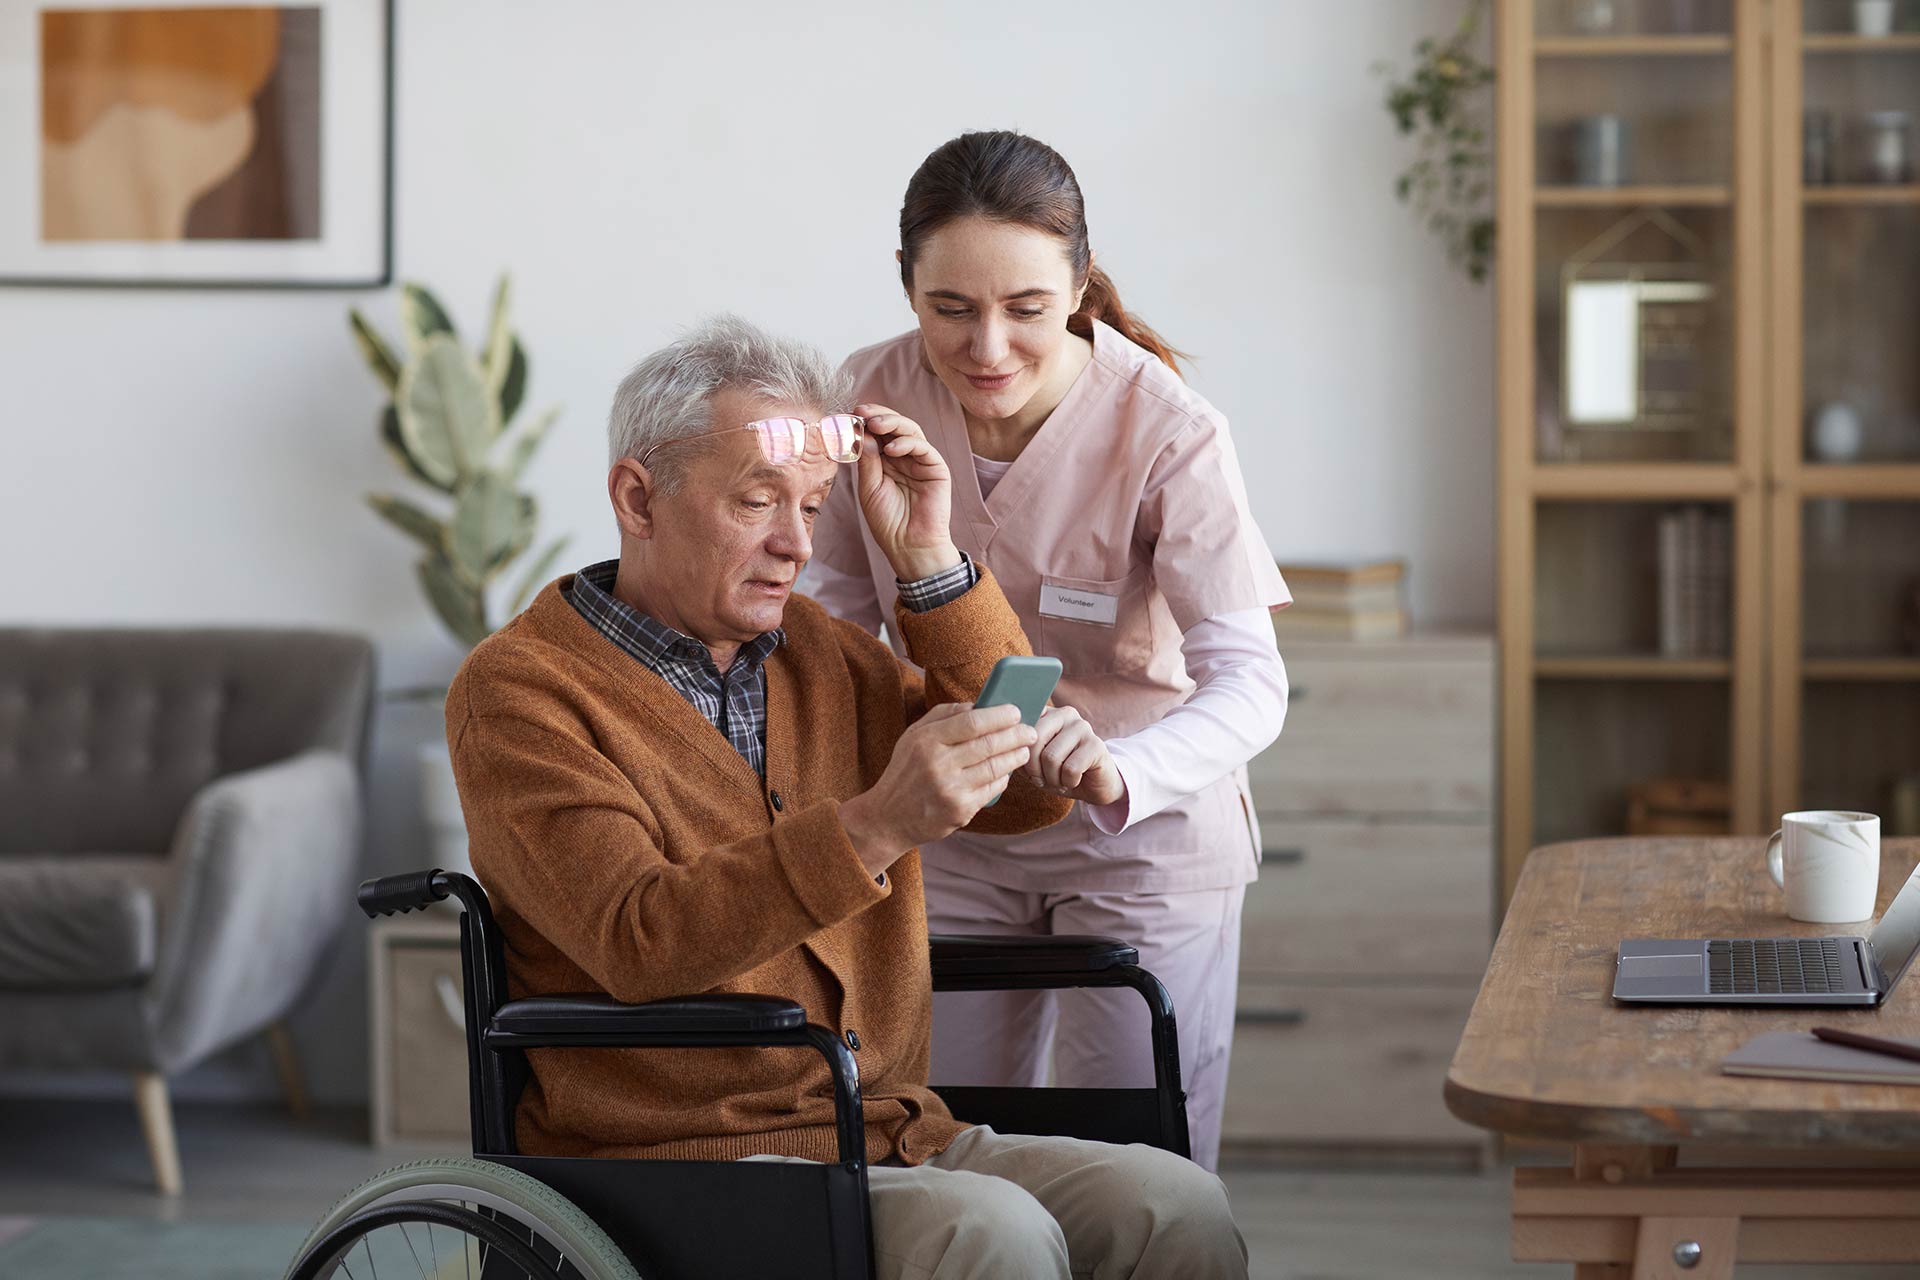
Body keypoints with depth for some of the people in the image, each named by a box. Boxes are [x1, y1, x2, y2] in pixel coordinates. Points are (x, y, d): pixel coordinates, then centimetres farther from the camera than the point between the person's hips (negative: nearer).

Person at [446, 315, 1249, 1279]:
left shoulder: (815, 649, 17)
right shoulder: (520, 686, -5)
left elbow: (1031, 791, 14)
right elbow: (637, 940, -20)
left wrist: (930, 564, 6)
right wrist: (873, 829, -32)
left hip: (889, 1135, 6)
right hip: (675, 1163, -6)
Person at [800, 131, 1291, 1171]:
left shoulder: (1167, 432, -23)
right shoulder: (873, 398, -11)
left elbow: (1250, 680, -28)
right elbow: (839, 611, 6)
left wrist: (1121, 773, -46)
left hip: (1144, 841, -3)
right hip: (945, 837, 3)